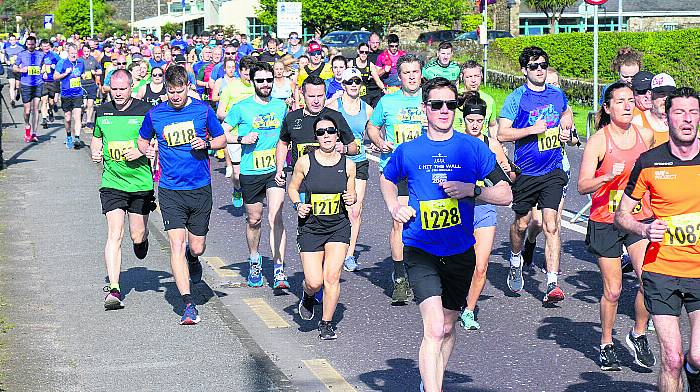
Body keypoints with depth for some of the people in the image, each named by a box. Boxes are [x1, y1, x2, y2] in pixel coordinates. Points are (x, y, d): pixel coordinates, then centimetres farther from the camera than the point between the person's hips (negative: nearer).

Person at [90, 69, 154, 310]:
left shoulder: (145, 111, -4)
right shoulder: (102, 112, 6)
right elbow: (96, 137, 23)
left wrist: (141, 151, -15)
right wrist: (95, 152, 2)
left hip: (141, 182, -1)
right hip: (112, 183, 1)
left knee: (137, 236, 8)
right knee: (114, 234, -12)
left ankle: (143, 236, 47)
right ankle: (114, 289, -14)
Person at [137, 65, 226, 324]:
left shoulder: (203, 110, 0)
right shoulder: (154, 115, 2)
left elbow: (221, 139, 9)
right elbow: (142, 140, 18)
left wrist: (206, 144, -11)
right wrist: (146, 150, -4)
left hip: (200, 188, 1)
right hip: (170, 190, 0)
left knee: (197, 248, 8)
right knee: (177, 245, -13)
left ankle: (192, 258, 48)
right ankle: (188, 305, -11)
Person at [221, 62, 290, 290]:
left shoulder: (281, 106, 8)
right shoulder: (242, 108, -2)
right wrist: (241, 139, -15)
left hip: (275, 170, 1)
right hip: (250, 172, -1)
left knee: (275, 218, -14)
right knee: (254, 220, 11)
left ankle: (279, 271, -15)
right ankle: (254, 261, 36)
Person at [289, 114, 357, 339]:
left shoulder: (347, 164, 0)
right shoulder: (305, 162, -5)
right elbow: (293, 188, 9)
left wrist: (351, 199, -10)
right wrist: (298, 205, -9)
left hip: (339, 227, 1)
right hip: (310, 226, -1)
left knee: (332, 277, -9)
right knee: (315, 282, -6)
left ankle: (326, 323, 10)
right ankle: (307, 295, 32)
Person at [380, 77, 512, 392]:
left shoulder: (473, 148, -2)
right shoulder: (408, 151, 1)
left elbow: (505, 194, -1)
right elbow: (387, 179, 23)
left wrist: (471, 190, -17)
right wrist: (394, 208, 6)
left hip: (460, 251, 2)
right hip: (421, 251, -2)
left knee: (448, 327, 16)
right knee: (434, 329, -18)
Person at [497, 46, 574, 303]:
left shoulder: (558, 95, 6)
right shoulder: (516, 98, -6)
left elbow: (567, 111, 30)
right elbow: (502, 134, -12)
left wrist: (566, 128, 10)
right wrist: (532, 129, -21)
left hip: (553, 171, 1)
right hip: (525, 172, -1)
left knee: (551, 225, -9)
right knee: (521, 223, 13)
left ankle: (552, 284, -11)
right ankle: (515, 262, 43)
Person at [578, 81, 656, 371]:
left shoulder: (646, 135, 3)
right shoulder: (598, 140, -9)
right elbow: (582, 186, -15)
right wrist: (607, 177, -31)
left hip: (640, 219, 3)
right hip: (605, 222, -3)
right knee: (612, 290, 2)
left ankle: (638, 335, 11)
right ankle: (606, 345, 24)